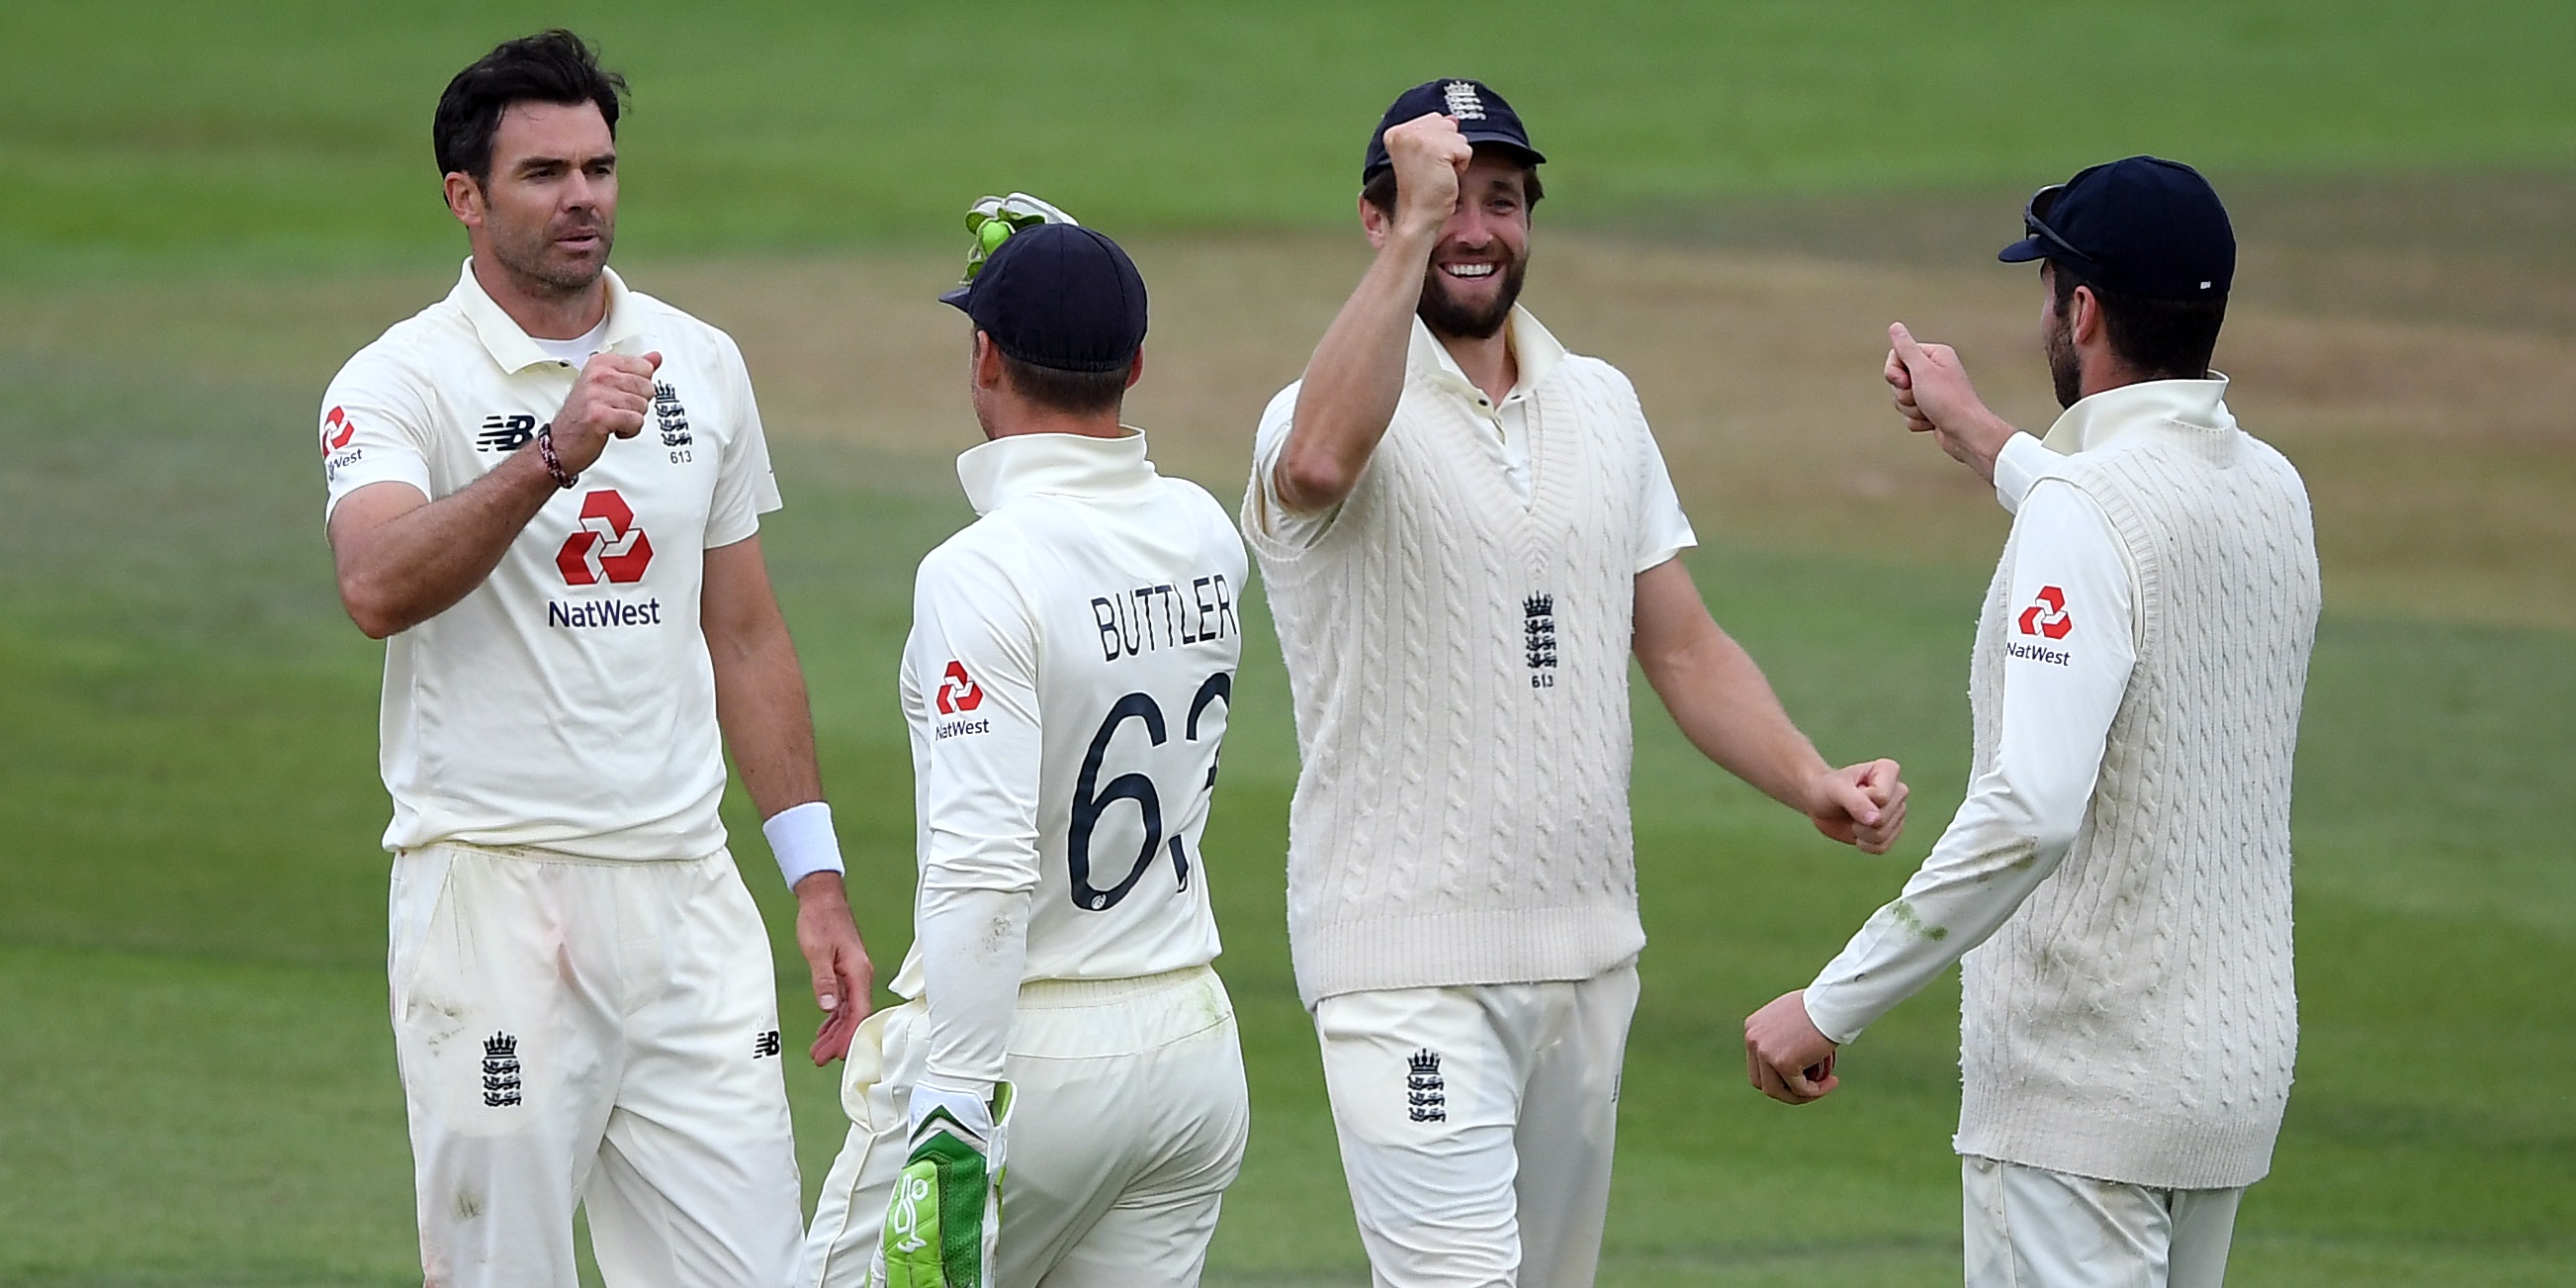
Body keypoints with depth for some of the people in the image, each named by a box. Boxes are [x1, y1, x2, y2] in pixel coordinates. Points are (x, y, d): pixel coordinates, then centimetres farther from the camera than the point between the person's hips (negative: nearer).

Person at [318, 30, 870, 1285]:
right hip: (494, 892, -5)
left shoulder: (698, 366, 12)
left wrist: (815, 875, 14)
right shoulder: (401, 383, -6)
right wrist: (552, 455, -38)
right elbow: (377, 588, -26)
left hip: (682, 888, 5)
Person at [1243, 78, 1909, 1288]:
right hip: (1412, 964, -7)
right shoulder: (1325, 413, -9)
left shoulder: (1600, 406, 13)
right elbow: (1323, 460, -36)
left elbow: (1683, 644, 16)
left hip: (1589, 950, 7)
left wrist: (1814, 785, -1)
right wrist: (1414, 231, -37)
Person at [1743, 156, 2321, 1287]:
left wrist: (1833, 1004, -25)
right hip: (2242, 1057, 9)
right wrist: (1975, 433, 47)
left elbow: (2030, 809, -29)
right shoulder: (2274, 492, 8)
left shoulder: (2081, 509, -18)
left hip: (2089, 1081, -9)